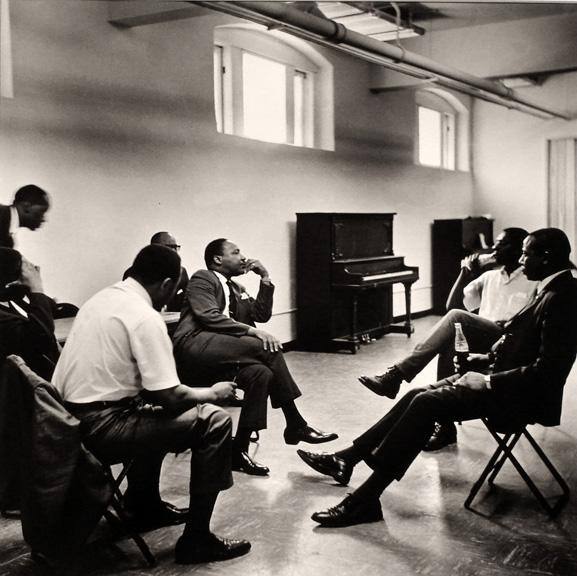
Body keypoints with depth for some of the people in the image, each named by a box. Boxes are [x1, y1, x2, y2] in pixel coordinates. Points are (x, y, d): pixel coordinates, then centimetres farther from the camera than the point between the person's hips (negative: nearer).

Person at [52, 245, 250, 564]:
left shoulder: (102, 298, 11)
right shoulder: (145, 317, -16)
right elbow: (170, 397, -18)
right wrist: (212, 393, 1)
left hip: (67, 421, 9)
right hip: (99, 429, -9)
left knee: (152, 412, 33)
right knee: (213, 421, -5)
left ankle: (146, 507, 40)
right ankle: (196, 539, 2)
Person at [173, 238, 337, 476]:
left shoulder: (236, 289, 28)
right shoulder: (202, 279, 4)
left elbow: (262, 315, 18)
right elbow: (210, 317, -13)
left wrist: (265, 279, 11)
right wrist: (253, 331, -21)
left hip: (222, 350, 8)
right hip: (195, 343, -8)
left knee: (260, 372, -24)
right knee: (266, 347, -25)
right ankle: (295, 425, -16)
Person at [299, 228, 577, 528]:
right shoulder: (551, 289, 10)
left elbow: (545, 370, -24)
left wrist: (488, 381, -19)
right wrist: (490, 357, 8)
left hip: (518, 396, -9)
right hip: (506, 382, 9)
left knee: (426, 403, -19)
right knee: (419, 395, 1)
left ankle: (366, 499, -18)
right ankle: (347, 458, 7)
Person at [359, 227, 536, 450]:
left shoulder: (532, 282, 5)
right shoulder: (489, 276, 22)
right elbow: (453, 305, 17)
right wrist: (465, 273, 6)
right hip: (479, 343, 5)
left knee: (456, 317, -29)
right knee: (449, 344, -31)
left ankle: (396, 375, -32)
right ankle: (445, 426, -26)